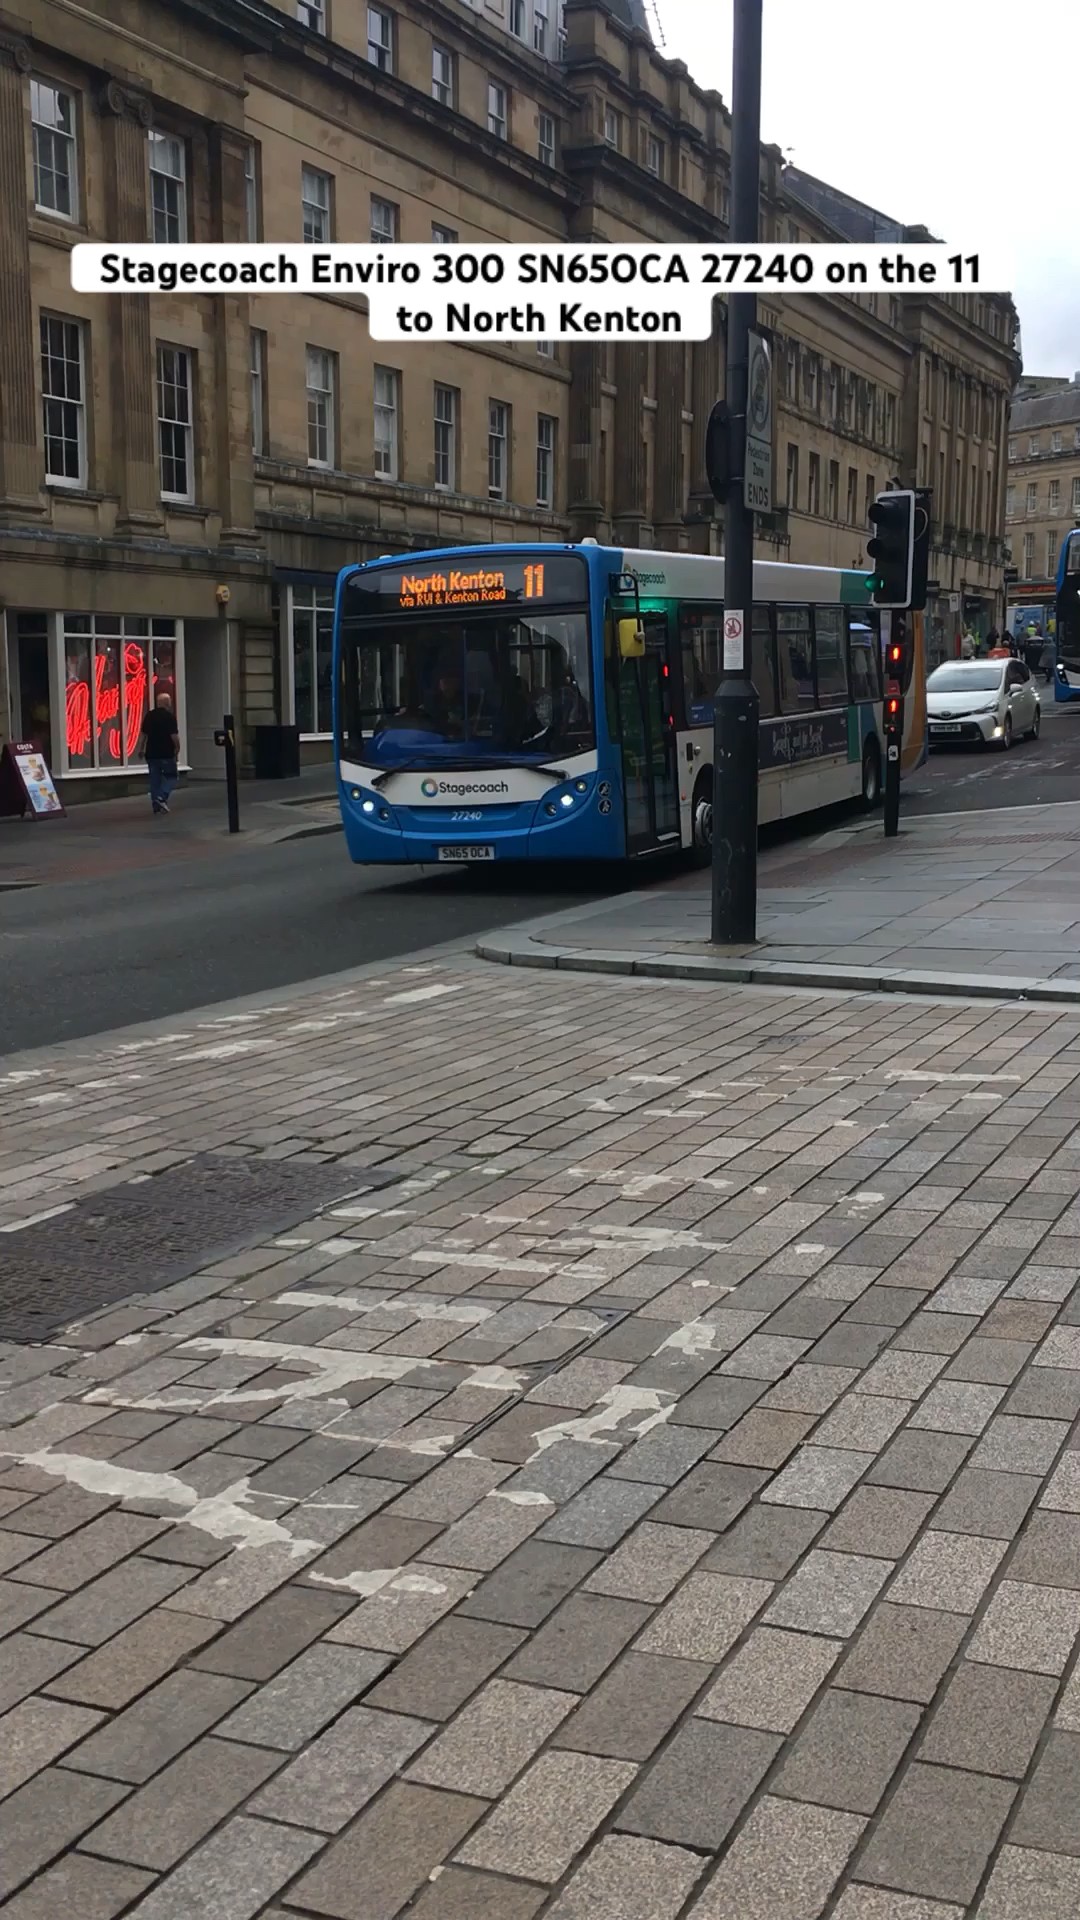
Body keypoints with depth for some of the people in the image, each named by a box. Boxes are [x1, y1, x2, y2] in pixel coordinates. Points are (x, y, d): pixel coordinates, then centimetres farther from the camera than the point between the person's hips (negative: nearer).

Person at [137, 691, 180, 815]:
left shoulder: (149, 715, 6)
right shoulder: (170, 716, -9)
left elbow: (143, 734, 9)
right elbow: (174, 736, -14)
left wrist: (141, 749, 18)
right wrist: (177, 750, -1)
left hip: (151, 753, 5)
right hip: (167, 754, -5)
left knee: (155, 779, 10)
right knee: (170, 777, 6)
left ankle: (156, 805, 9)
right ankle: (162, 797, -15)